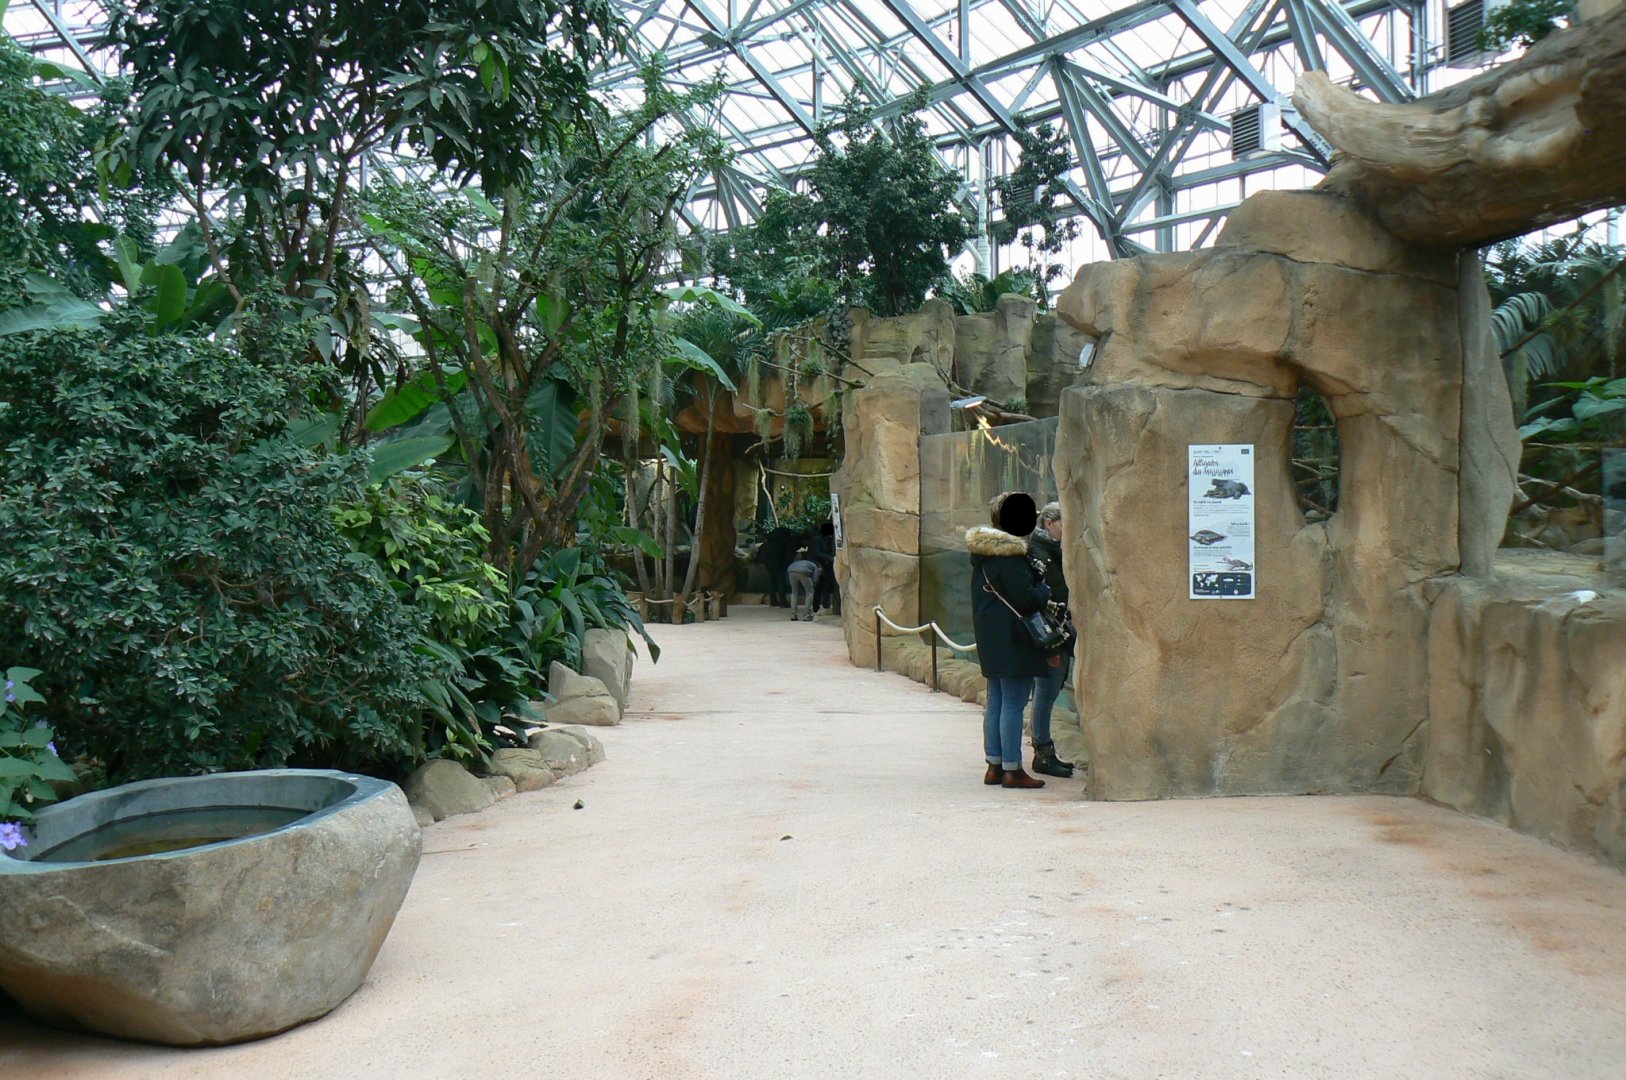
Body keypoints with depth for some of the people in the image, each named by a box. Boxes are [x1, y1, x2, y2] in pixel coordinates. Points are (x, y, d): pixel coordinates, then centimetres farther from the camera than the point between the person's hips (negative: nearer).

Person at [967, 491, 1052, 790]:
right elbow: (1026, 600, -21)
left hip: (989, 637, 9)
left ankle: (994, 765, 21)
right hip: (1013, 639, -9)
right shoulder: (1009, 555, -19)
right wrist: (1044, 590, -1)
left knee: (995, 701, 15)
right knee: (1013, 704, -4)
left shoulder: (981, 549, 8)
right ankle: (1012, 770, 1)